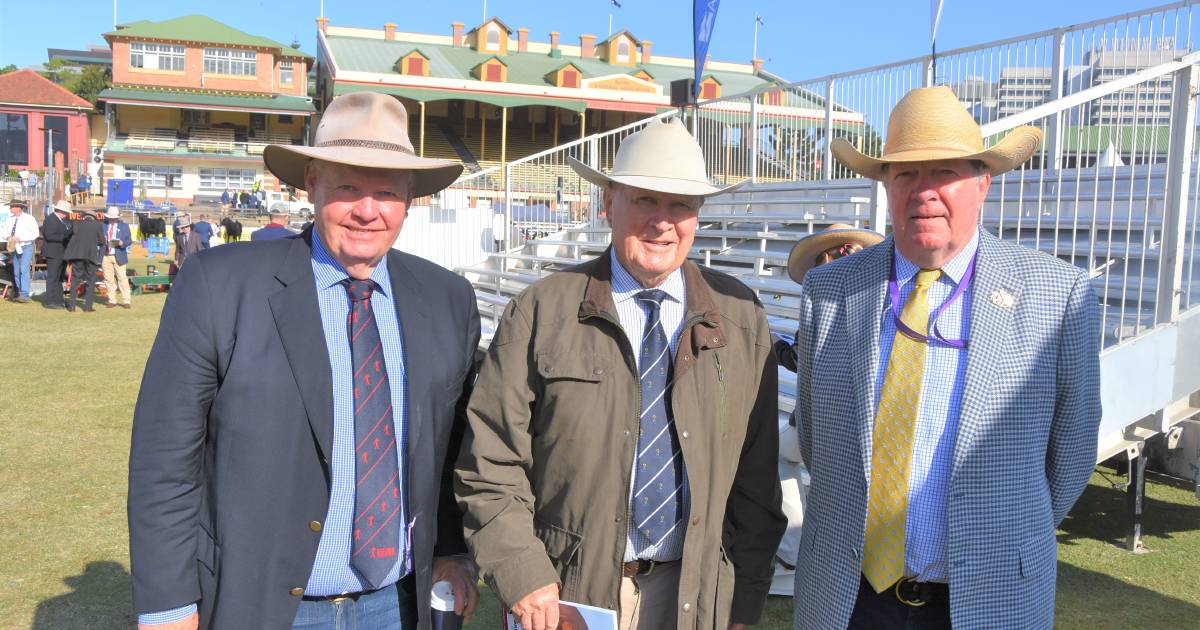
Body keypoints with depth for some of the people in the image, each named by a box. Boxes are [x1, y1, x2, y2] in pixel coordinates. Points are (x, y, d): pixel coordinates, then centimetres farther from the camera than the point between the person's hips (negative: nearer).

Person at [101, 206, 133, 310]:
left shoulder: (124, 226, 6)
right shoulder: (103, 225, 9)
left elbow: (129, 240, 2)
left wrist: (122, 243, -17)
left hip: (119, 256, -2)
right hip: (106, 256, 2)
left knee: (122, 278, -4)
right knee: (109, 279, 4)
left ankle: (126, 301, -1)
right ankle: (112, 301, 12)